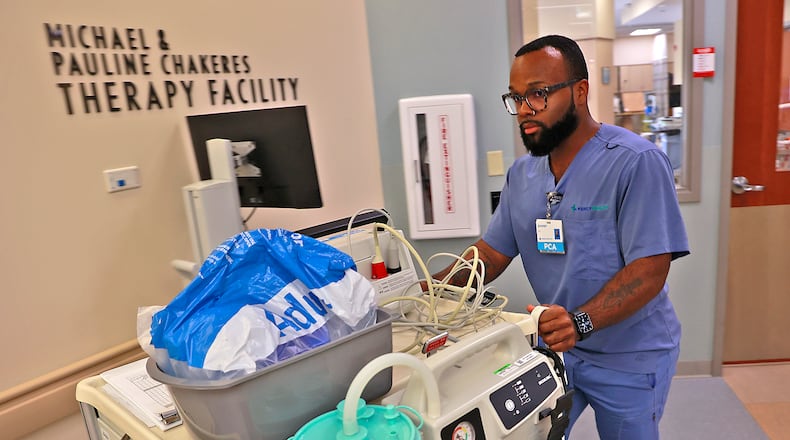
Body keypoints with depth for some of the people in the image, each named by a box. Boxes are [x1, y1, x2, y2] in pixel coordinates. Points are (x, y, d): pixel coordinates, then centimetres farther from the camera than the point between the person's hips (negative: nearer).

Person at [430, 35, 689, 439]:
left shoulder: (636, 162, -20)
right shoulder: (522, 173, 0)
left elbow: (650, 269, -24)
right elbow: (491, 253, 1)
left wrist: (580, 322, -38)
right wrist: (431, 287, -15)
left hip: (629, 357, -4)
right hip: (554, 346, 5)